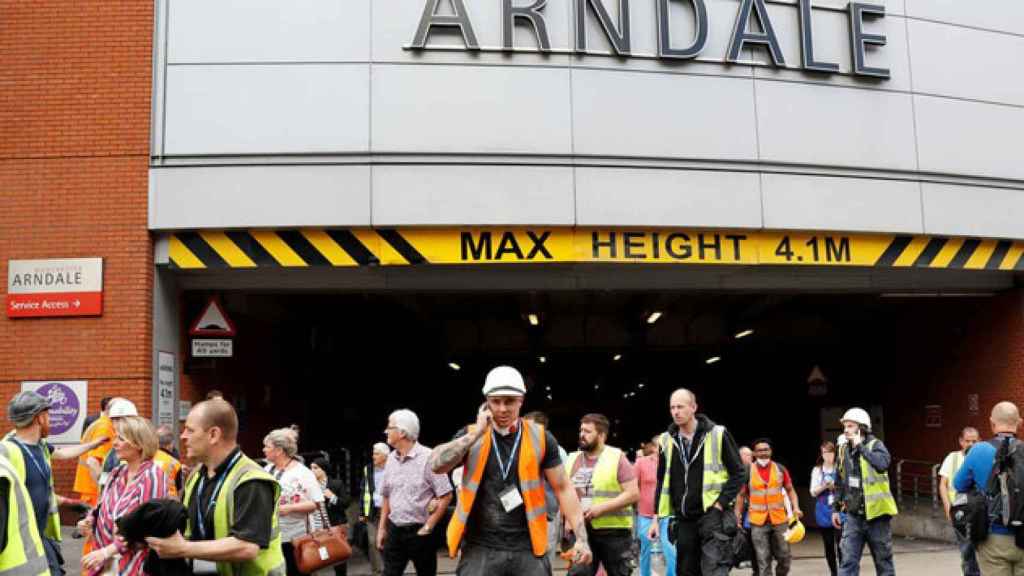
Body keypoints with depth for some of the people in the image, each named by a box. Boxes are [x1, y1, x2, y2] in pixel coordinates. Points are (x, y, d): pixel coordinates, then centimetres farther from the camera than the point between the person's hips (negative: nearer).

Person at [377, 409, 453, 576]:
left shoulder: (428, 457, -13)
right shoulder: (391, 458, 6)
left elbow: (446, 496, -13)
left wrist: (428, 527, -11)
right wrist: (382, 528, 14)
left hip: (419, 532, -5)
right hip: (395, 531, 5)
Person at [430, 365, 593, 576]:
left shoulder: (540, 438, 2)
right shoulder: (470, 436, 4)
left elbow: (563, 488, 4)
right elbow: (436, 465, -10)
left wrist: (581, 537, -2)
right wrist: (476, 434, -12)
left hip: (527, 549, 0)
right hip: (480, 549, 0)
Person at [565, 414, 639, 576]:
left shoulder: (617, 457, -6)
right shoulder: (572, 459, 9)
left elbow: (633, 494, -12)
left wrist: (602, 507, -20)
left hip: (614, 532, -3)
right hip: (581, 531, 4)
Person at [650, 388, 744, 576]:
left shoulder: (717, 434, -5)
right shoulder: (666, 441, 7)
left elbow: (739, 473, -3)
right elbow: (662, 482, 13)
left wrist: (720, 504, -11)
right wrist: (657, 517, 8)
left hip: (713, 515, -5)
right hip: (684, 519, 5)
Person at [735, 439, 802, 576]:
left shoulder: (780, 469, 3)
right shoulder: (748, 471, -1)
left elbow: (790, 490, 8)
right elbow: (741, 495, 4)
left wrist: (796, 508, -7)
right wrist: (737, 517, -2)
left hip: (780, 519, 2)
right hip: (758, 522, -2)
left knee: (785, 557, 8)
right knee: (763, 561, 0)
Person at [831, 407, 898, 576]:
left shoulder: (875, 445, -9)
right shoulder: (844, 450, 7)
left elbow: (882, 464, -32)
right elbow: (839, 483, 16)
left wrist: (860, 446, -24)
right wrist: (836, 509, 16)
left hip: (876, 514, -4)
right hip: (853, 515, 4)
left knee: (883, 561, 10)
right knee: (848, 561, -3)